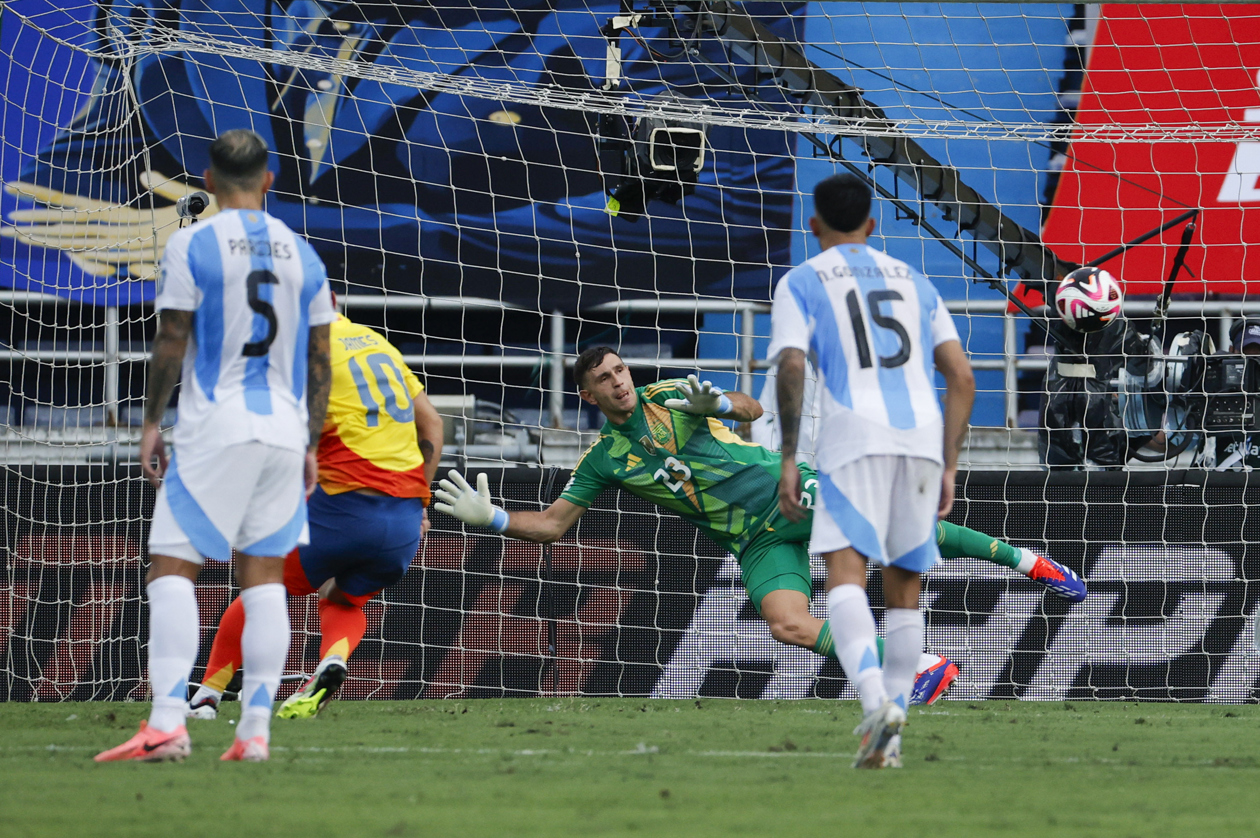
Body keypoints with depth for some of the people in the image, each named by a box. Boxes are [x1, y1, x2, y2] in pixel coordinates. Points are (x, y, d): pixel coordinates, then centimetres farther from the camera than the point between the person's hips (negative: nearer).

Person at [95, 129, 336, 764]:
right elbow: (319, 360, 12)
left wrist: (151, 422, 4)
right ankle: (255, 730, 2)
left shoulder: (192, 246, -4)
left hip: (214, 429, -5)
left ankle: (167, 722, -17)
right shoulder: (302, 253, 11)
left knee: (172, 566, -5)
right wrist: (310, 445, 17)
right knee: (263, 575, 6)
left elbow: (171, 342, -5)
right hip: (283, 428, 5)